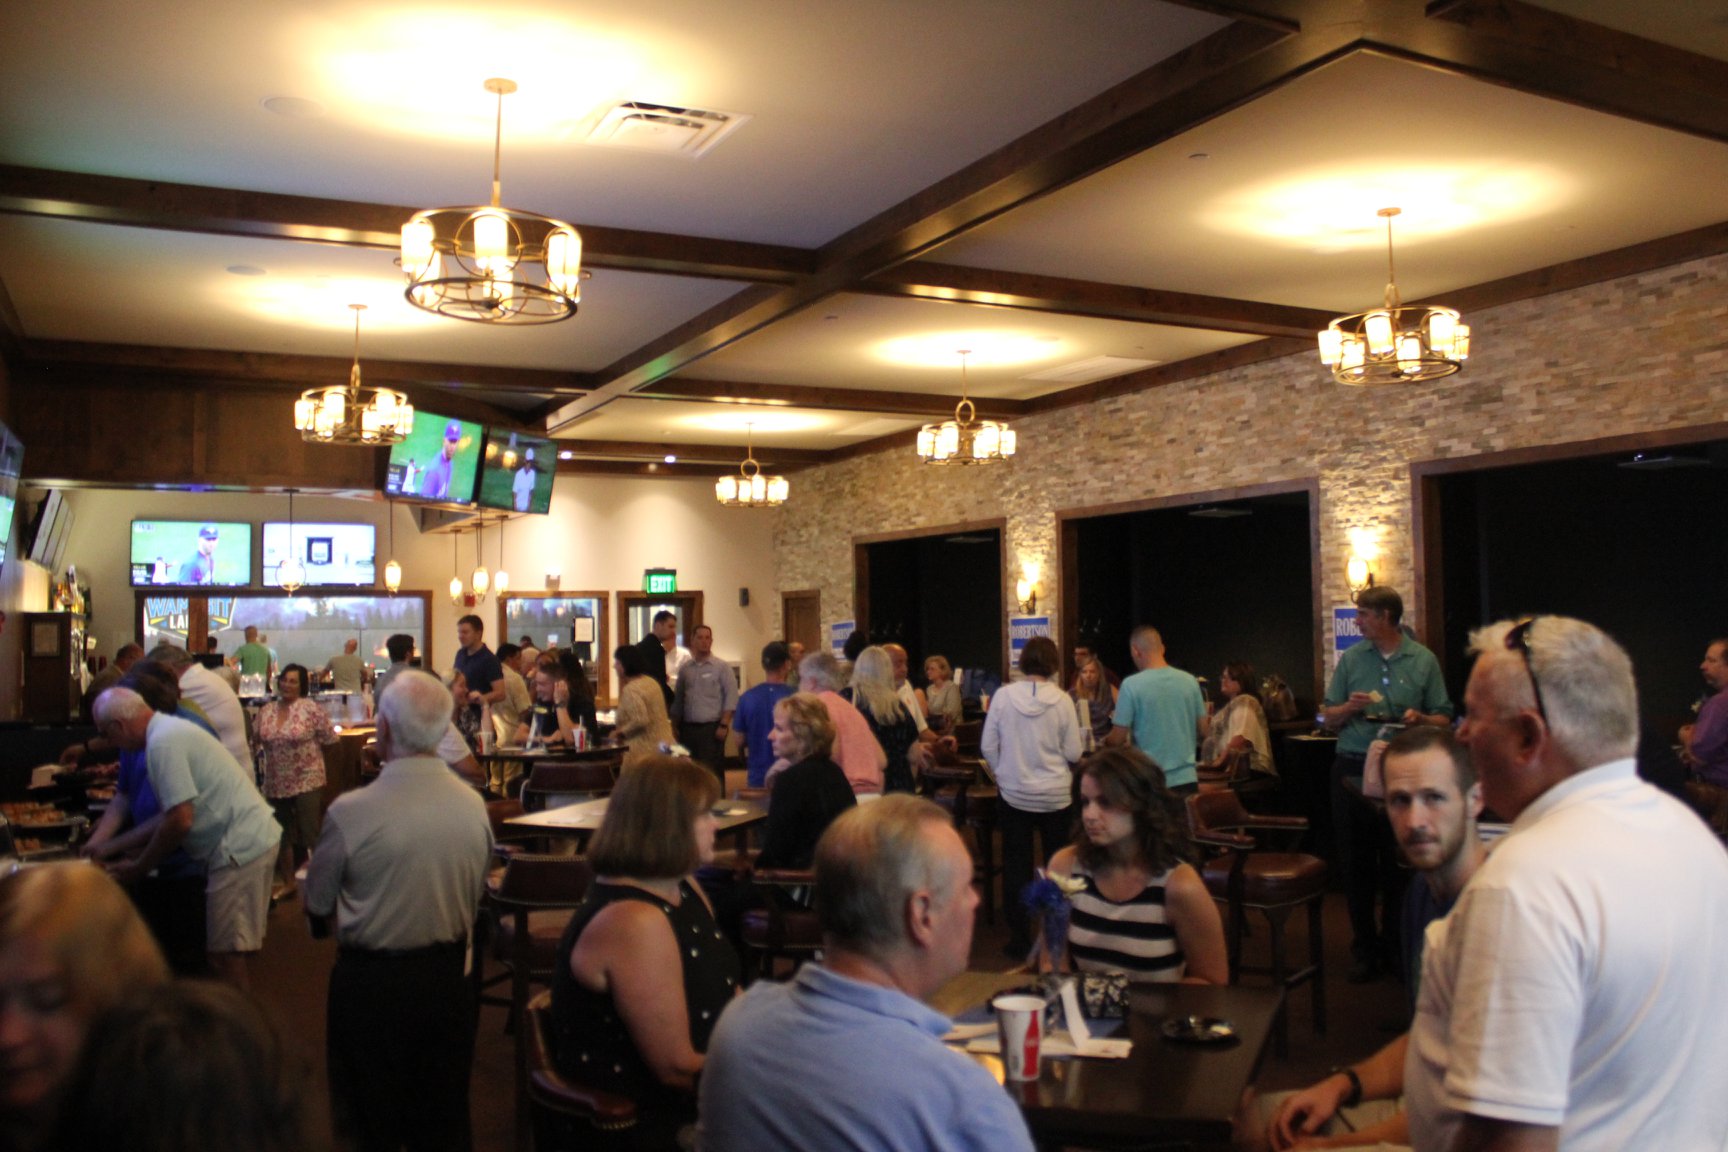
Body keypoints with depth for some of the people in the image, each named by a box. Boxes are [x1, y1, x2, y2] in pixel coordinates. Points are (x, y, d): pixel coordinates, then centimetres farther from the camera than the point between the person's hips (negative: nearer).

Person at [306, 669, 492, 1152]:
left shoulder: (350, 811, -22)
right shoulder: (474, 805, -10)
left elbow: (317, 906, -8)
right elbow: (475, 895, 3)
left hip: (371, 982, -3)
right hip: (449, 974, 3)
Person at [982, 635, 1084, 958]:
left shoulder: (1004, 695, -9)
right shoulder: (1062, 700, -12)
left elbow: (987, 746, -4)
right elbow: (1073, 753, -8)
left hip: (1014, 795, 1)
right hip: (1056, 796, 0)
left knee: (1016, 867, 10)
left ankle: (1019, 937, 14)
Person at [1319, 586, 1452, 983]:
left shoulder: (1423, 660, 4)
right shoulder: (1350, 659, 8)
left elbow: (1443, 719, 6)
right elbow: (1329, 719, 10)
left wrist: (1419, 719, -14)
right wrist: (1350, 708, -10)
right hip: (1354, 769, 2)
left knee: (1398, 860, 4)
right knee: (1355, 861, 4)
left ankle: (1393, 943, 19)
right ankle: (1364, 948, 15)